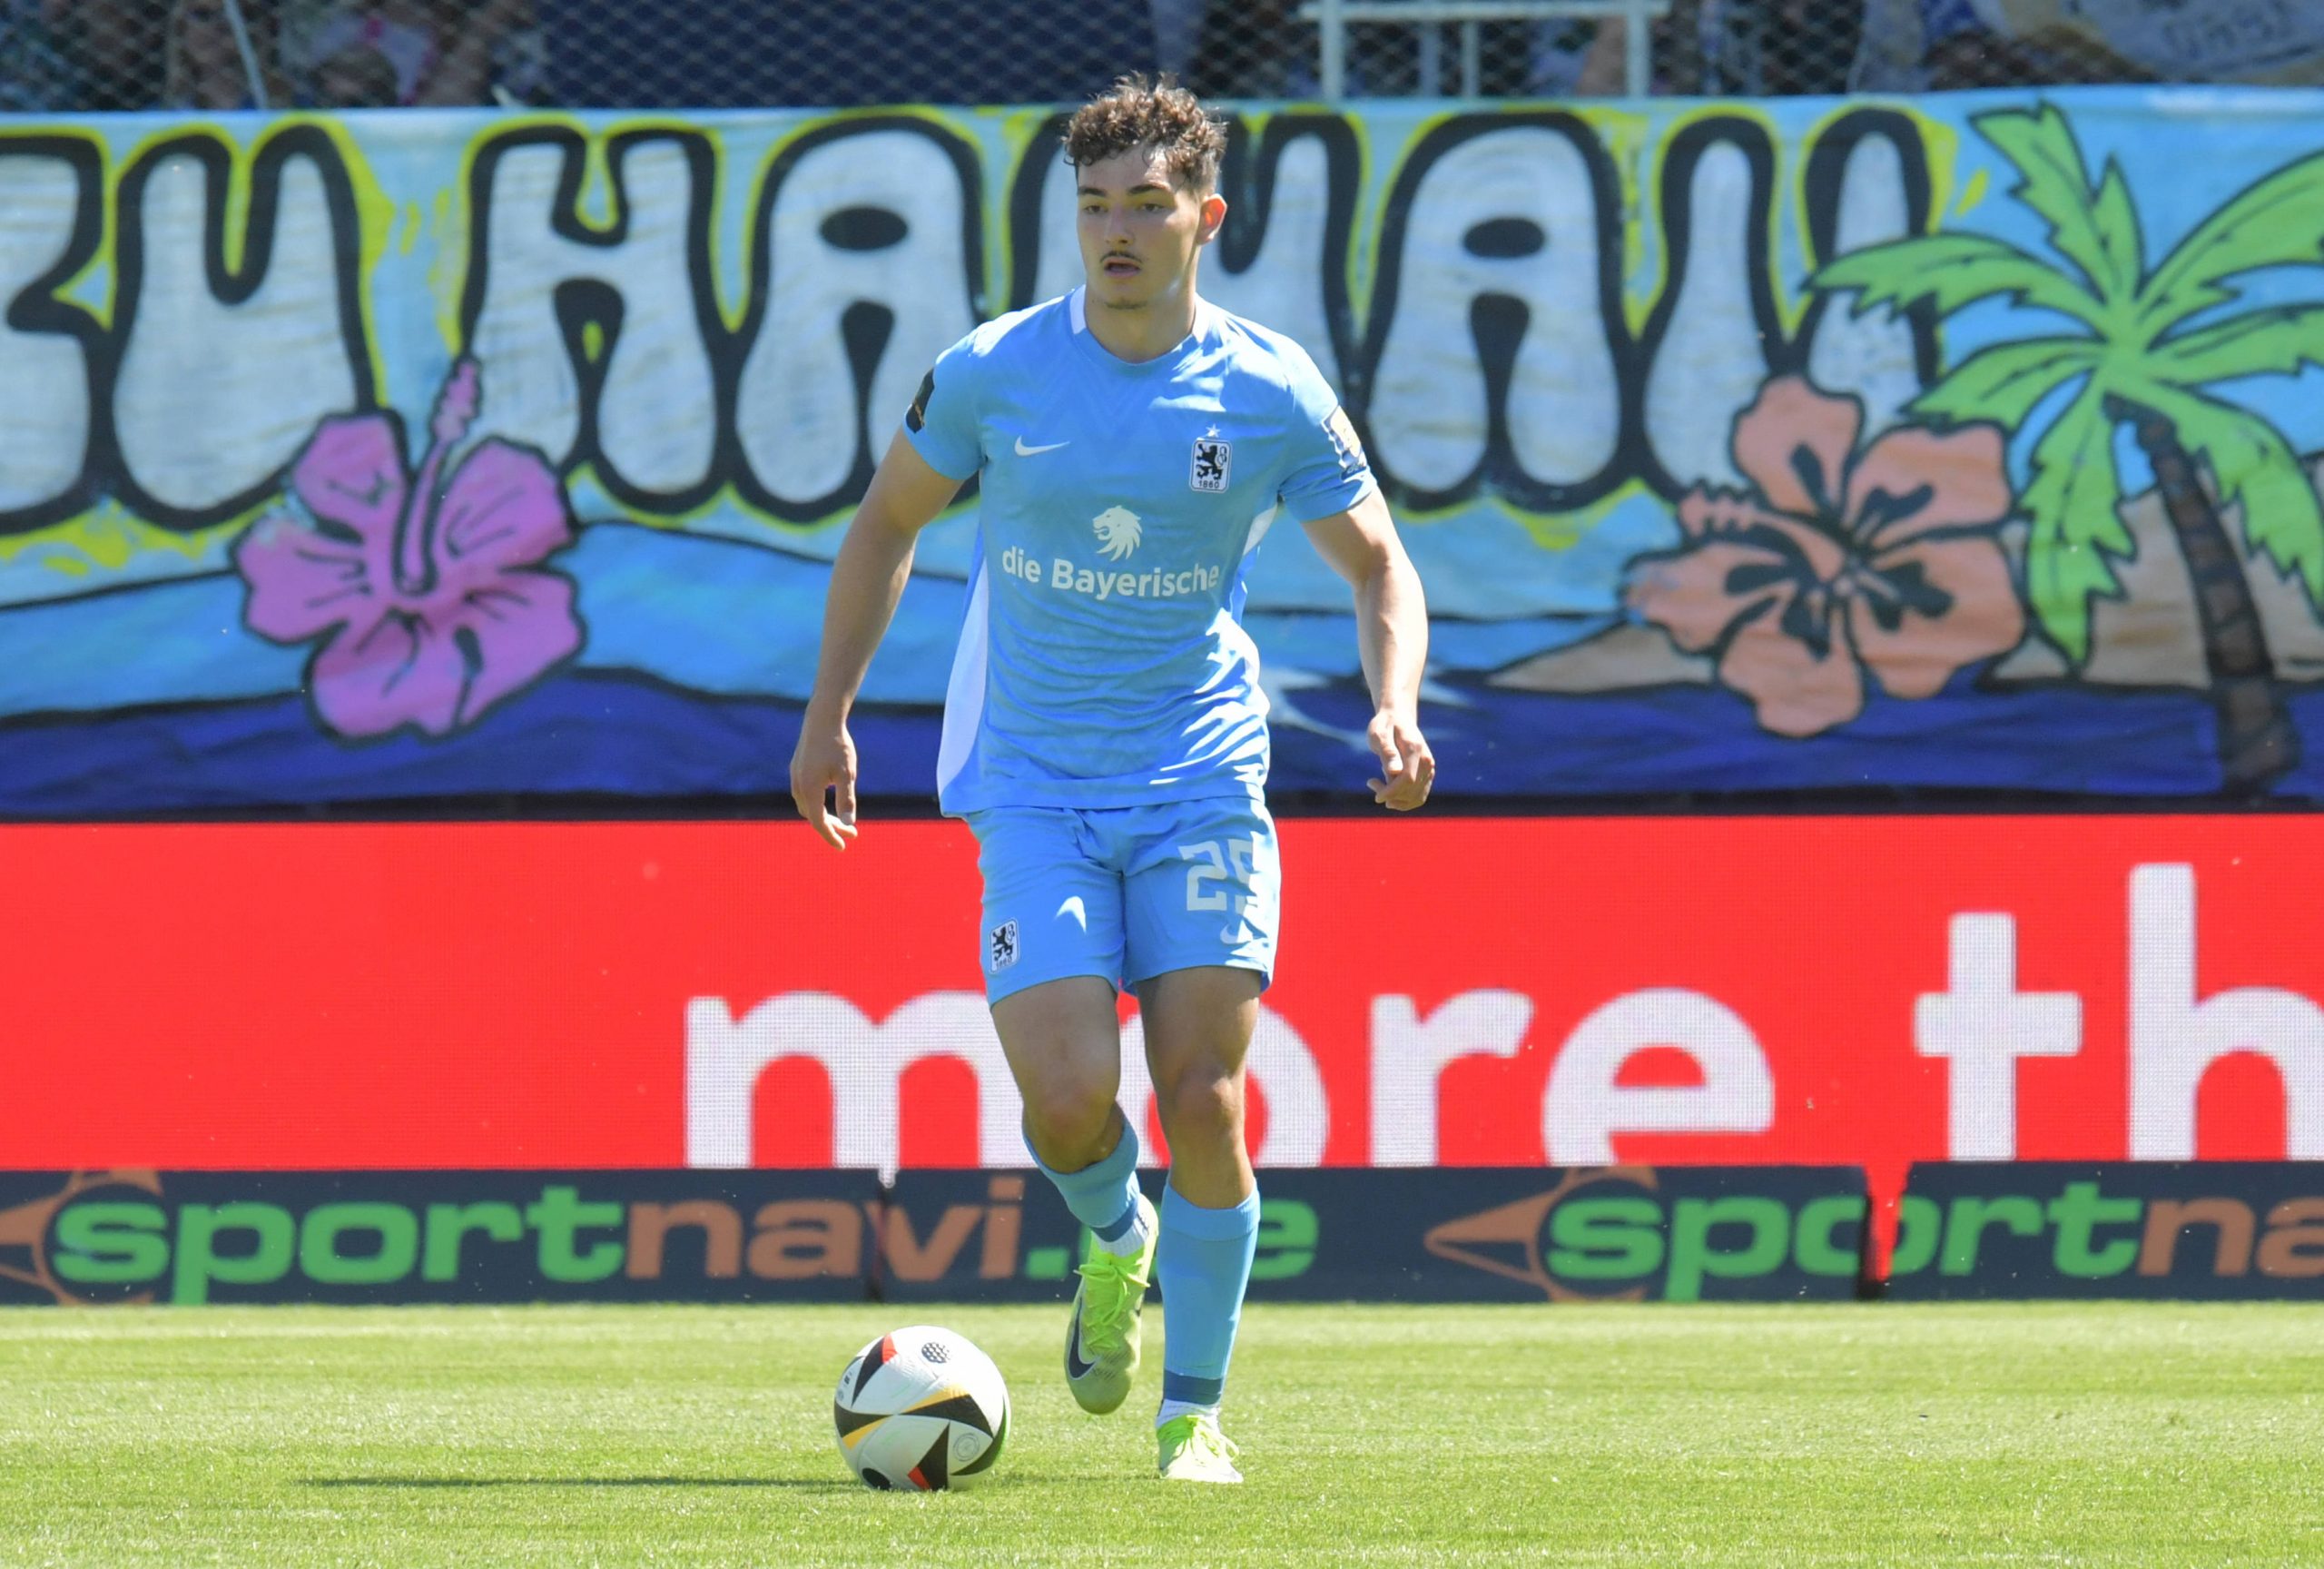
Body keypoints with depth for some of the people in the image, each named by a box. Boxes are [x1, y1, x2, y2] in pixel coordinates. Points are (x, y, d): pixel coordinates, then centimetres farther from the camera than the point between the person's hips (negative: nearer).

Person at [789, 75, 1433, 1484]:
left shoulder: (1272, 394, -4)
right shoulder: (995, 371, -3)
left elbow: (1379, 566, 5)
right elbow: (888, 523, 12)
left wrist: (1395, 708, -13)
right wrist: (829, 715, 11)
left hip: (1204, 780, 0)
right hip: (1035, 785, 0)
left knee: (1204, 1104, -8)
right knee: (1069, 1100, -13)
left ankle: (1195, 1413, 7)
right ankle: (1116, 1239, 23)